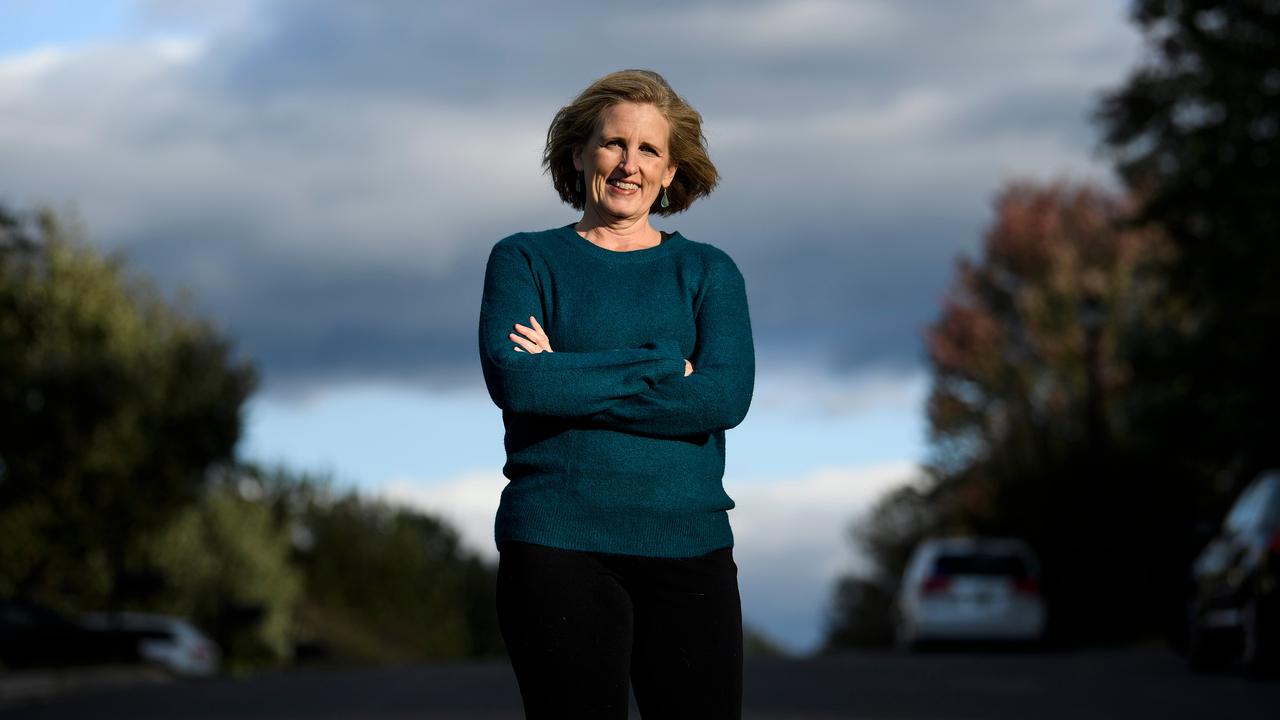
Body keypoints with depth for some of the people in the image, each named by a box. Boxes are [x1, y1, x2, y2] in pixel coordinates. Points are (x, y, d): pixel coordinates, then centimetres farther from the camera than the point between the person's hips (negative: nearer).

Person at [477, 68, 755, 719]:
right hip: (558, 545, -2)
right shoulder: (524, 261, 9)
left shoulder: (708, 271, 13)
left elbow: (727, 396, -6)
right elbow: (514, 381, -10)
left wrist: (570, 381, -8)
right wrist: (661, 367, -8)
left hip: (688, 545, 2)